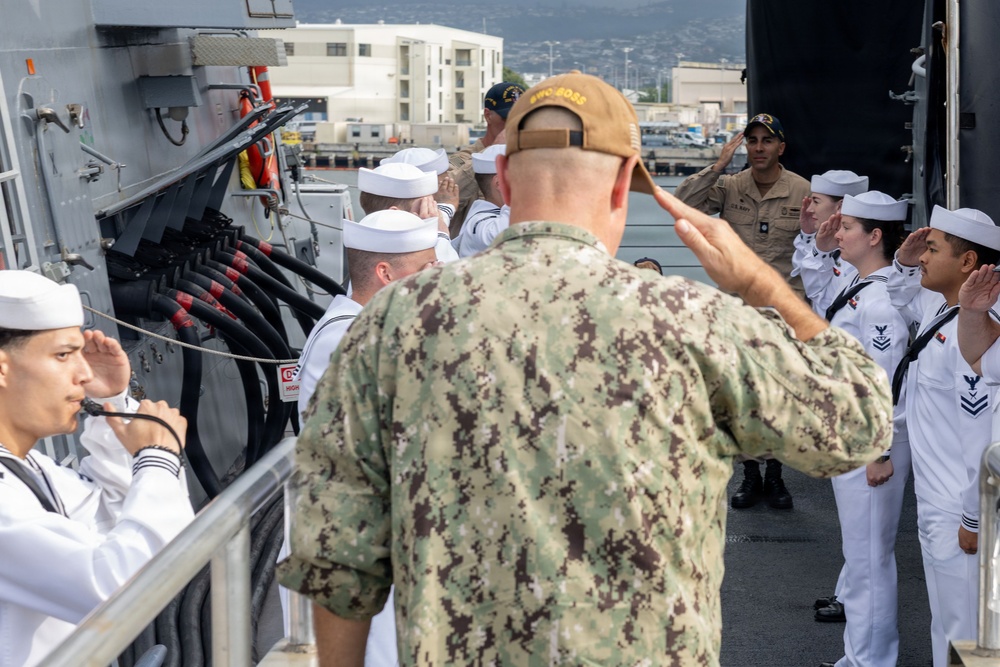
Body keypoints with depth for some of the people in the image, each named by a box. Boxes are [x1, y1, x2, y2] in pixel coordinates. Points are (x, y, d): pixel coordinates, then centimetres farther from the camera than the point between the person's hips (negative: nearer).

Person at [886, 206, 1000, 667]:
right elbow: (900, 302, 31)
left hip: (959, 514, -10)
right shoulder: (938, 309, 5)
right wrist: (904, 264, 10)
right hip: (934, 505, 10)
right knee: (945, 626, 22)